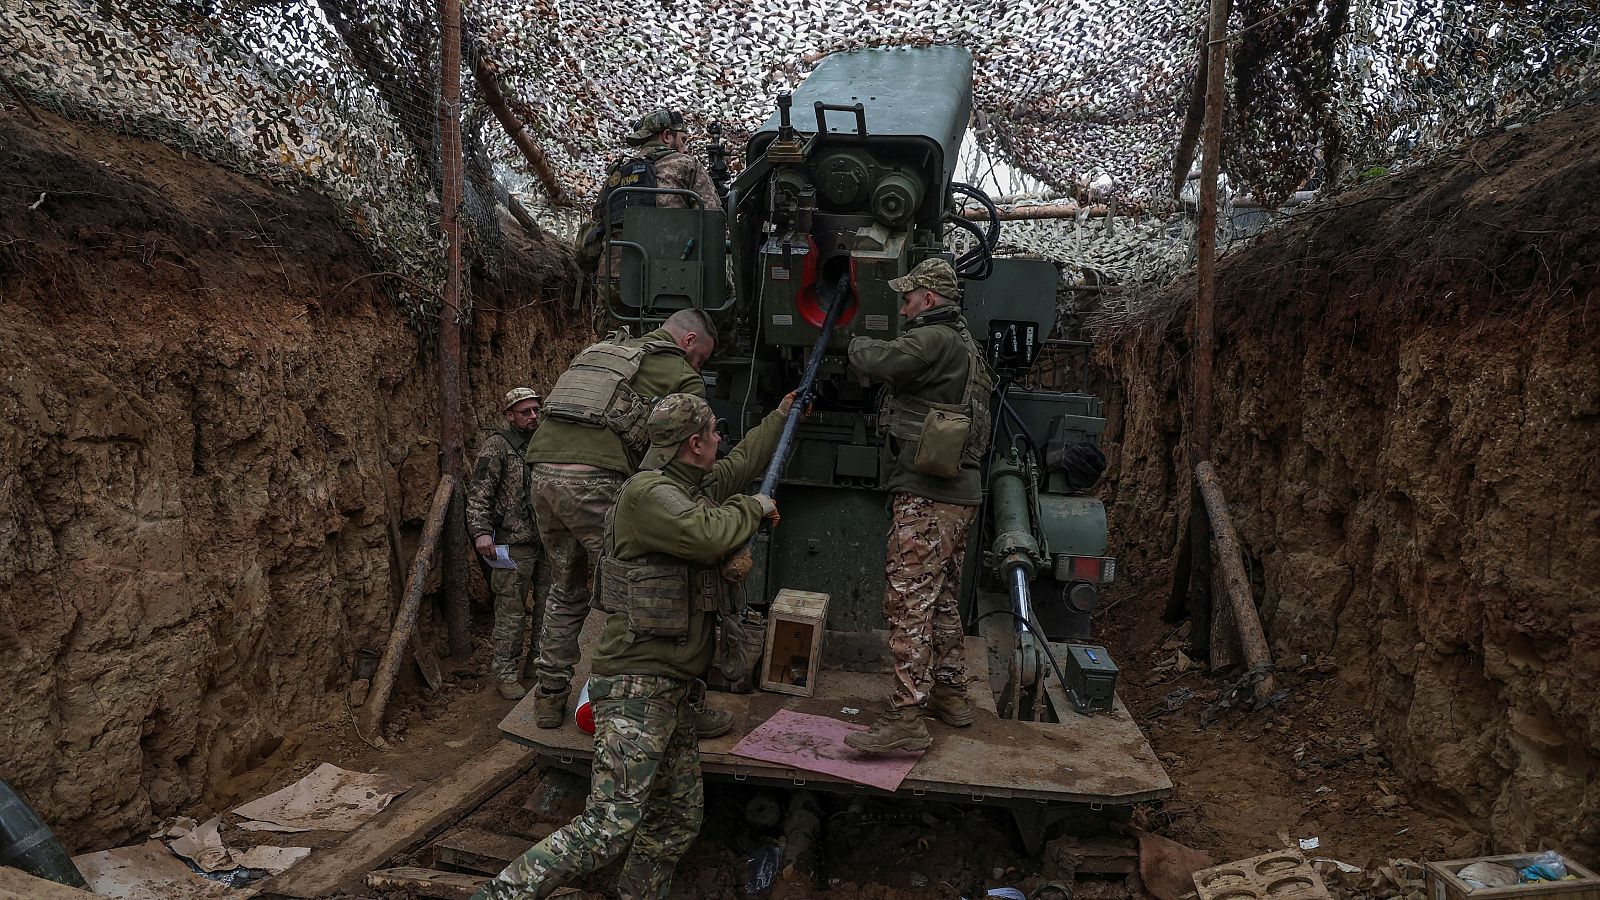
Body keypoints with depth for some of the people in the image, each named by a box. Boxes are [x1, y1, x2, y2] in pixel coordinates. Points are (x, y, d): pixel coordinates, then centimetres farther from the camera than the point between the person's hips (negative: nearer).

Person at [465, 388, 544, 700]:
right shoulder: (497, 446, -5)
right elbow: (478, 494, -11)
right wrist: (481, 531, -21)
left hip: (548, 540, 7)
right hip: (514, 542, -7)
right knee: (511, 611, -4)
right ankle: (504, 673, 6)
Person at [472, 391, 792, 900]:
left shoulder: (694, 485, 15)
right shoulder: (648, 492, -14)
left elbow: (742, 461, 33)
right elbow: (709, 535, -29)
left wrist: (784, 414, 43)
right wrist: (753, 509, -8)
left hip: (673, 687, 10)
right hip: (637, 685, -10)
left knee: (678, 820, 12)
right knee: (610, 828, -13)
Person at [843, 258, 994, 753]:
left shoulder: (934, 339, -13)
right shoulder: (965, 345, 21)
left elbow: (875, 361, -23)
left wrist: (858, 344, -1)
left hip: (926, 496, -10)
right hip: (961, 494, 11)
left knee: (909, 602, -9)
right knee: (941, 600, 19)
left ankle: (907, 718, -8)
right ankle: (951, 693, 30)